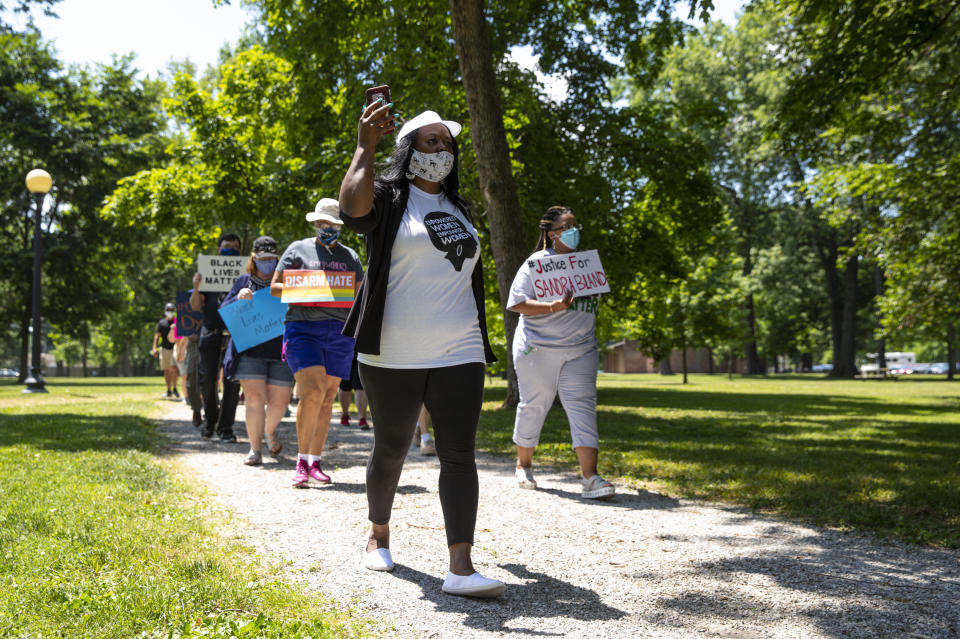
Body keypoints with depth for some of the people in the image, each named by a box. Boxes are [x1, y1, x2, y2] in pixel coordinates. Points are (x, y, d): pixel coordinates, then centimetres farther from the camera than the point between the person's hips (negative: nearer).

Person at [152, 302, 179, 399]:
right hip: (165, 348, 2)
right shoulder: (161, 322, 11)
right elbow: (157, 335, 6)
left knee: (173, 368, -18)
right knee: (166, 370, 6)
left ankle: (174, 389, -5)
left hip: (175, 348, -2)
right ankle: (169, 391, 13)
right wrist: (154, 348, -3)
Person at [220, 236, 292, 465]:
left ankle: (270, 431, 34)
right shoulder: (244, 281, 12)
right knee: (254, 398, -10)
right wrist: (239, 298, -10)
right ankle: (255, 449, 1)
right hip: (250, 351, 0)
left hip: (280, 352, 0)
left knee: (279, 403, 2)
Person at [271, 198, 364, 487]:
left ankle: (315, 462, 14)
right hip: (303, 327, -3)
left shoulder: (350, 256, 18)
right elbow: (274, 287, 8)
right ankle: (302, 460, -3)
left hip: (339, 331, 3)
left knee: (328, 397, 4)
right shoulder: (298, 249, 10)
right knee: (313, 391, -17)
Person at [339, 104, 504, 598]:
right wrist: (366, 145, -28)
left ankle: (460, 566, -12)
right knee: (390, 450, 10)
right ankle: (378, 535, 35)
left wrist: (476, 341, 25)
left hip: (458, 354, 4)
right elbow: (354, 208, -26)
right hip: (393, 356, -4)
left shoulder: (458, 209, 18)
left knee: (459, 454, -8)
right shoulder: (389, 197, -1)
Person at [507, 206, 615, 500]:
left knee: (583, 407, -7)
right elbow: (517, 303, -13)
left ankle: (590, 478, -14)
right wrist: (553, 307, -23)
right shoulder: (537, 263, -5)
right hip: (538, 348, -4)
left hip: (580, 349, 4)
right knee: (533, 406, 6)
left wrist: (587, 334, 14)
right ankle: (523, 465, 28)